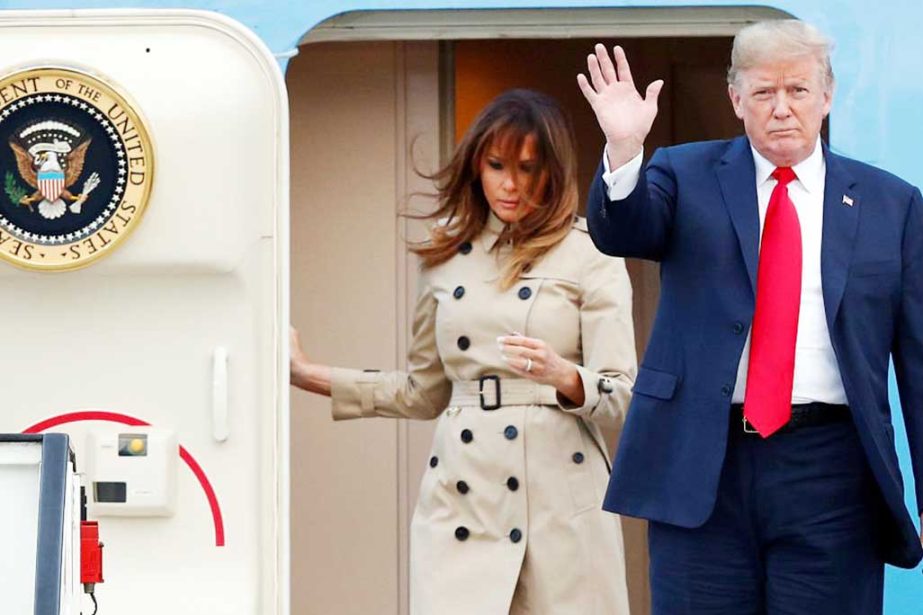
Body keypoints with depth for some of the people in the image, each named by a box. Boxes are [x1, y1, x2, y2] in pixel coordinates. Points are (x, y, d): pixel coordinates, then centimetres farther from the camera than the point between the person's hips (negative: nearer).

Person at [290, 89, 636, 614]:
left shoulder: (590, 254, 1)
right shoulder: (450, 253, 14)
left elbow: (621, 396, -4)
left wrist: (563, 377, -24)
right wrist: (310, 375, 17)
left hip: (559, 498, -3)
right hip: (464, 494, 3)